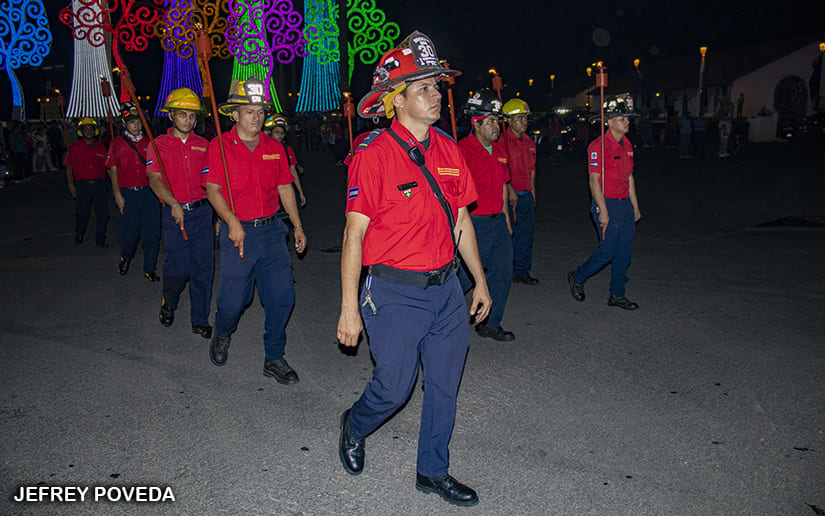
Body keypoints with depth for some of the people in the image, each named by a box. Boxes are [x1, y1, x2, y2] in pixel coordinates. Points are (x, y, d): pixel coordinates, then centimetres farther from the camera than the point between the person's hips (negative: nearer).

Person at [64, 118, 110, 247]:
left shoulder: (100, 147, 8)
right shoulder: (75, 147, 1)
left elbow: (107, 166, 13)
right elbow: (69, 167, 2)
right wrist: (70, 185, -5)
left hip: (99, 184, 1)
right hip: (82, 184, -1)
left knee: (103, 213, -5)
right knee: (82, 212, 11)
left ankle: (100, 239, 8)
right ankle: (79, 234, 36)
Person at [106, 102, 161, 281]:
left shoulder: (148, 142, 11)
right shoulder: (117, 143, 4)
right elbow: (113, 169, 2)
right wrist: (117, 194, -5)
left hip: (149, 192, 2)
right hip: (127, 194, -2)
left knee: (151, 233, 1)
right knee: (128, 232, 2)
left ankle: (149, 269, 13)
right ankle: (126, 257, 34)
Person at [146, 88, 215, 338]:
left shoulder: (203, 145, 11)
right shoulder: (158, 144, 2)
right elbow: (155, 180, -8)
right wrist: (173, 204, -25)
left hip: (202, 212, 3)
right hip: (174, 213, -2)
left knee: (203, 268, 2)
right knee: (178, 268, -3)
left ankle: (200, 321, 14)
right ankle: (168, 303, 30)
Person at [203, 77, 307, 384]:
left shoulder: (274, 148, 10)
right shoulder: (220, 146, -2)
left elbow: (285, 188, 16)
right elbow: (213, 189, -7)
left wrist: (298, 226, 13)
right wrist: (232, 222, -21)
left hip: (272, 231, 4)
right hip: (238, 233, -3)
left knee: (283, 295, 0)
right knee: (234, 299, 2)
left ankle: (274, 358, 17)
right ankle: (222, 335, 38)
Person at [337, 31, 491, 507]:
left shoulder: (449, 150, 6)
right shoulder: (374, 153, -12)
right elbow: (355, 232, -12)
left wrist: (480, 281, 15)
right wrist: (349, 308, -13)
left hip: (446, 289, 6)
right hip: (395, 293, -6)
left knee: (445, 386, 13)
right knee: (394, 388, 5)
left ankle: (433, 471, 34)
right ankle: (354, 426, 40)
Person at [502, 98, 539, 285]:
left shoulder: (529, 142, 14)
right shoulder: (503, 141, -10)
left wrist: (533, 195, 17)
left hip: (527, 196, 7)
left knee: (526, 235, 11)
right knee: (509, 235, 0)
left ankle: (522, 271, 21)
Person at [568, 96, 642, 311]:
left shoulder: (627, 145, 12)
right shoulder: (599, 146, -13)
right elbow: (594, 181, -15)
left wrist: (635, 205, 17)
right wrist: (603, 211, -18)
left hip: (625, 203, 8)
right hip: (607, 204, -8)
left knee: (625, 250, 8)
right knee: (608, 250, -6)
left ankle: (617, 295, 19)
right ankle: (577, 277, 17)